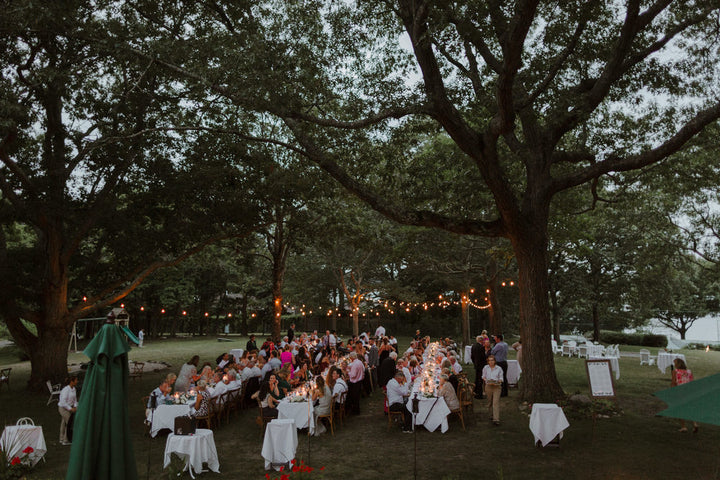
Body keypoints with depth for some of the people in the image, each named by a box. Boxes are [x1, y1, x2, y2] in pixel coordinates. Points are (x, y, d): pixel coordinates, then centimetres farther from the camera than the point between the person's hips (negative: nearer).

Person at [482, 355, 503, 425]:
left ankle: (496, 419, -14)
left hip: (497, 386, -3)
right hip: (488, 386, 3)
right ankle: (493, 414, 32)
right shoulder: (485, 368, 8)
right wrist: (486, 380, -8)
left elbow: (501, 378, 6)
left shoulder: (499, 368, 3)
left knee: (496, 402, -11)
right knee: (489, 401, 10)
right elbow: (483, 376, 12)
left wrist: (498, 381, -15)